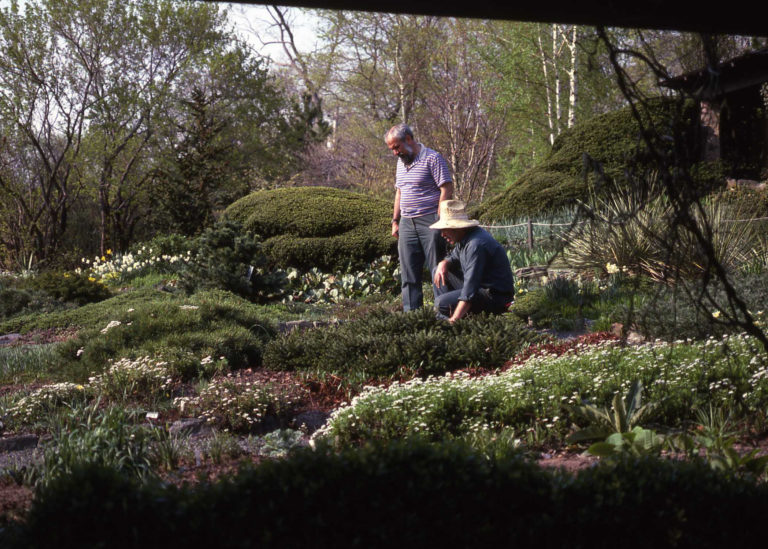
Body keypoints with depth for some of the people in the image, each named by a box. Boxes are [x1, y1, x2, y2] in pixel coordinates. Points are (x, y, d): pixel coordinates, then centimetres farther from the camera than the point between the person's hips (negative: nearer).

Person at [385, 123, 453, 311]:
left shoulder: (432, 158, -8)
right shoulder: (401, 162, 17)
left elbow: (447, 189, -12)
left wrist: (439, 221, -16)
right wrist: (395, 221, 19)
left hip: (429, 222, -7)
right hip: (407, 224, 7)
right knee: (408, 273, 6)